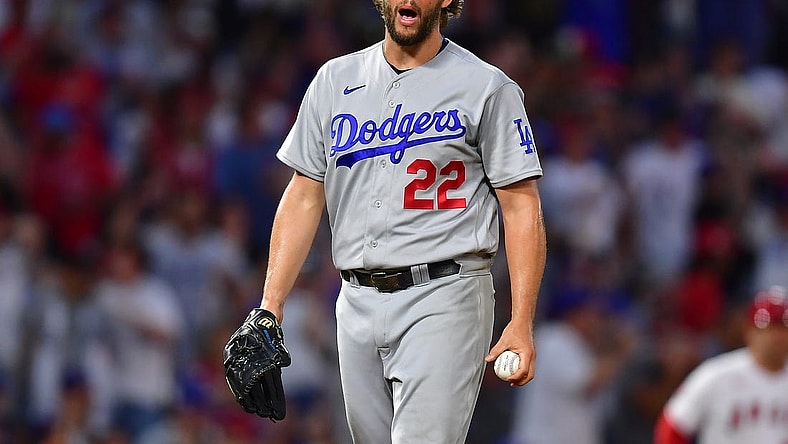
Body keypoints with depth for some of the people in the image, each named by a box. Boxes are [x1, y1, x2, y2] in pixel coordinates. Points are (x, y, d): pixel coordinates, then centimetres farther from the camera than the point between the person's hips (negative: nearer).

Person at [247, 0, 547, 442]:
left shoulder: (487, 88, -1)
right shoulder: (335, 81, 12)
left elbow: (521, 207, -3)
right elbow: (305, 198, 14)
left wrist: (522, 323, -12)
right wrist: (270, 306, 4)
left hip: (443, 301, -5)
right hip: (358, 302, 5)